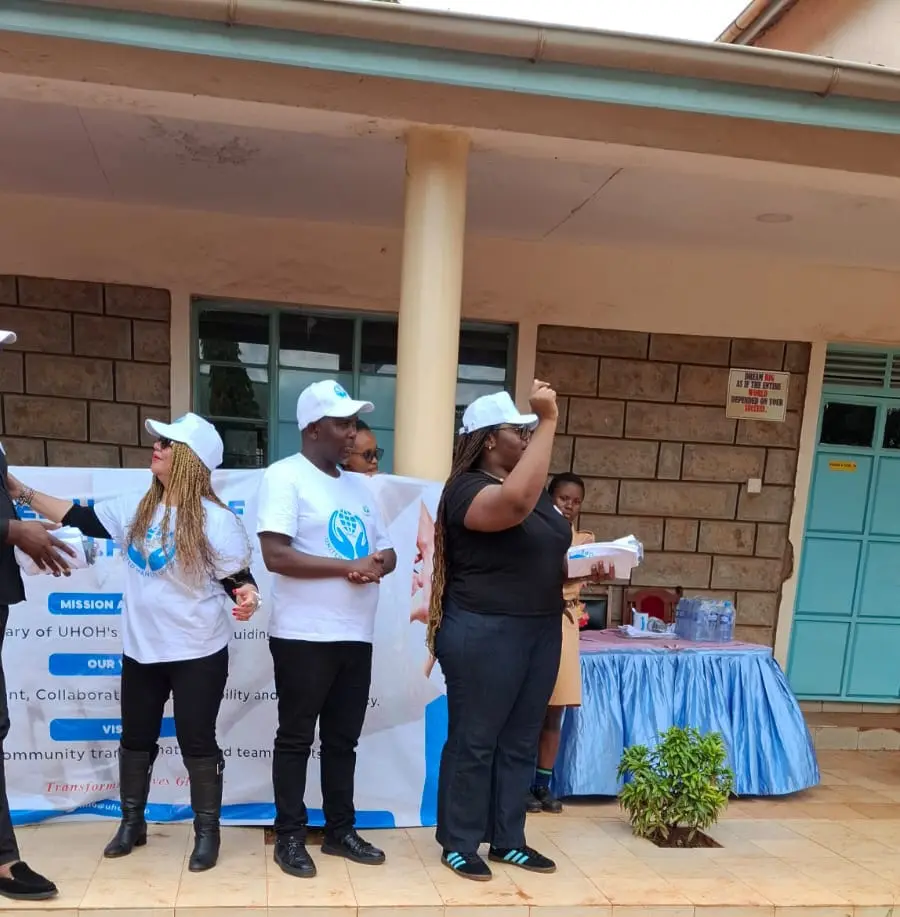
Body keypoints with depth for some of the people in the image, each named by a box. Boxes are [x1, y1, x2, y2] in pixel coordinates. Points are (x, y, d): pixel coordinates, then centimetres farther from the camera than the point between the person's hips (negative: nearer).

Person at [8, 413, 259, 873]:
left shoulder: (216, 519, -16)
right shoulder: (135, 509, 2)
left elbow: (238, 578, -12)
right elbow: (79, 517, 11)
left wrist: (246, 597, -34)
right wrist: (20, 491, 9)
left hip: (198, 653, -6)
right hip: (141, 648, 6)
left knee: (196, 740, 3)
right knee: (136, 736, 18)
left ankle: (207, 832, 21)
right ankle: (132, 823, 37)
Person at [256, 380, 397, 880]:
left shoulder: (358, 486, 14)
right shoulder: (285, 477, -9)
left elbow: (387, 552, 15)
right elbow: (276, 556, -19)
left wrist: (377, 565, -9)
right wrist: (348, 566, -18)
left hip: (356, 634, 7)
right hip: (304, 635, -7)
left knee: (343, 739, 16)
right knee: (296, 738, 8)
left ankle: (340, 830, 29)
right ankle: (290, 837, 21)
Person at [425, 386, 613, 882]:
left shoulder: (533, 488, 13)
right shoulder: (468, 489, -14)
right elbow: (517, 503, -37)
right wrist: (548, 422, -32)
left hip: (540, 631, 8)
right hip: (483, 634, -8)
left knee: (520, 742, 15)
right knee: (473, 742, 4)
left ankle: (508, 840, 29)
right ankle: (459, 845, 20)